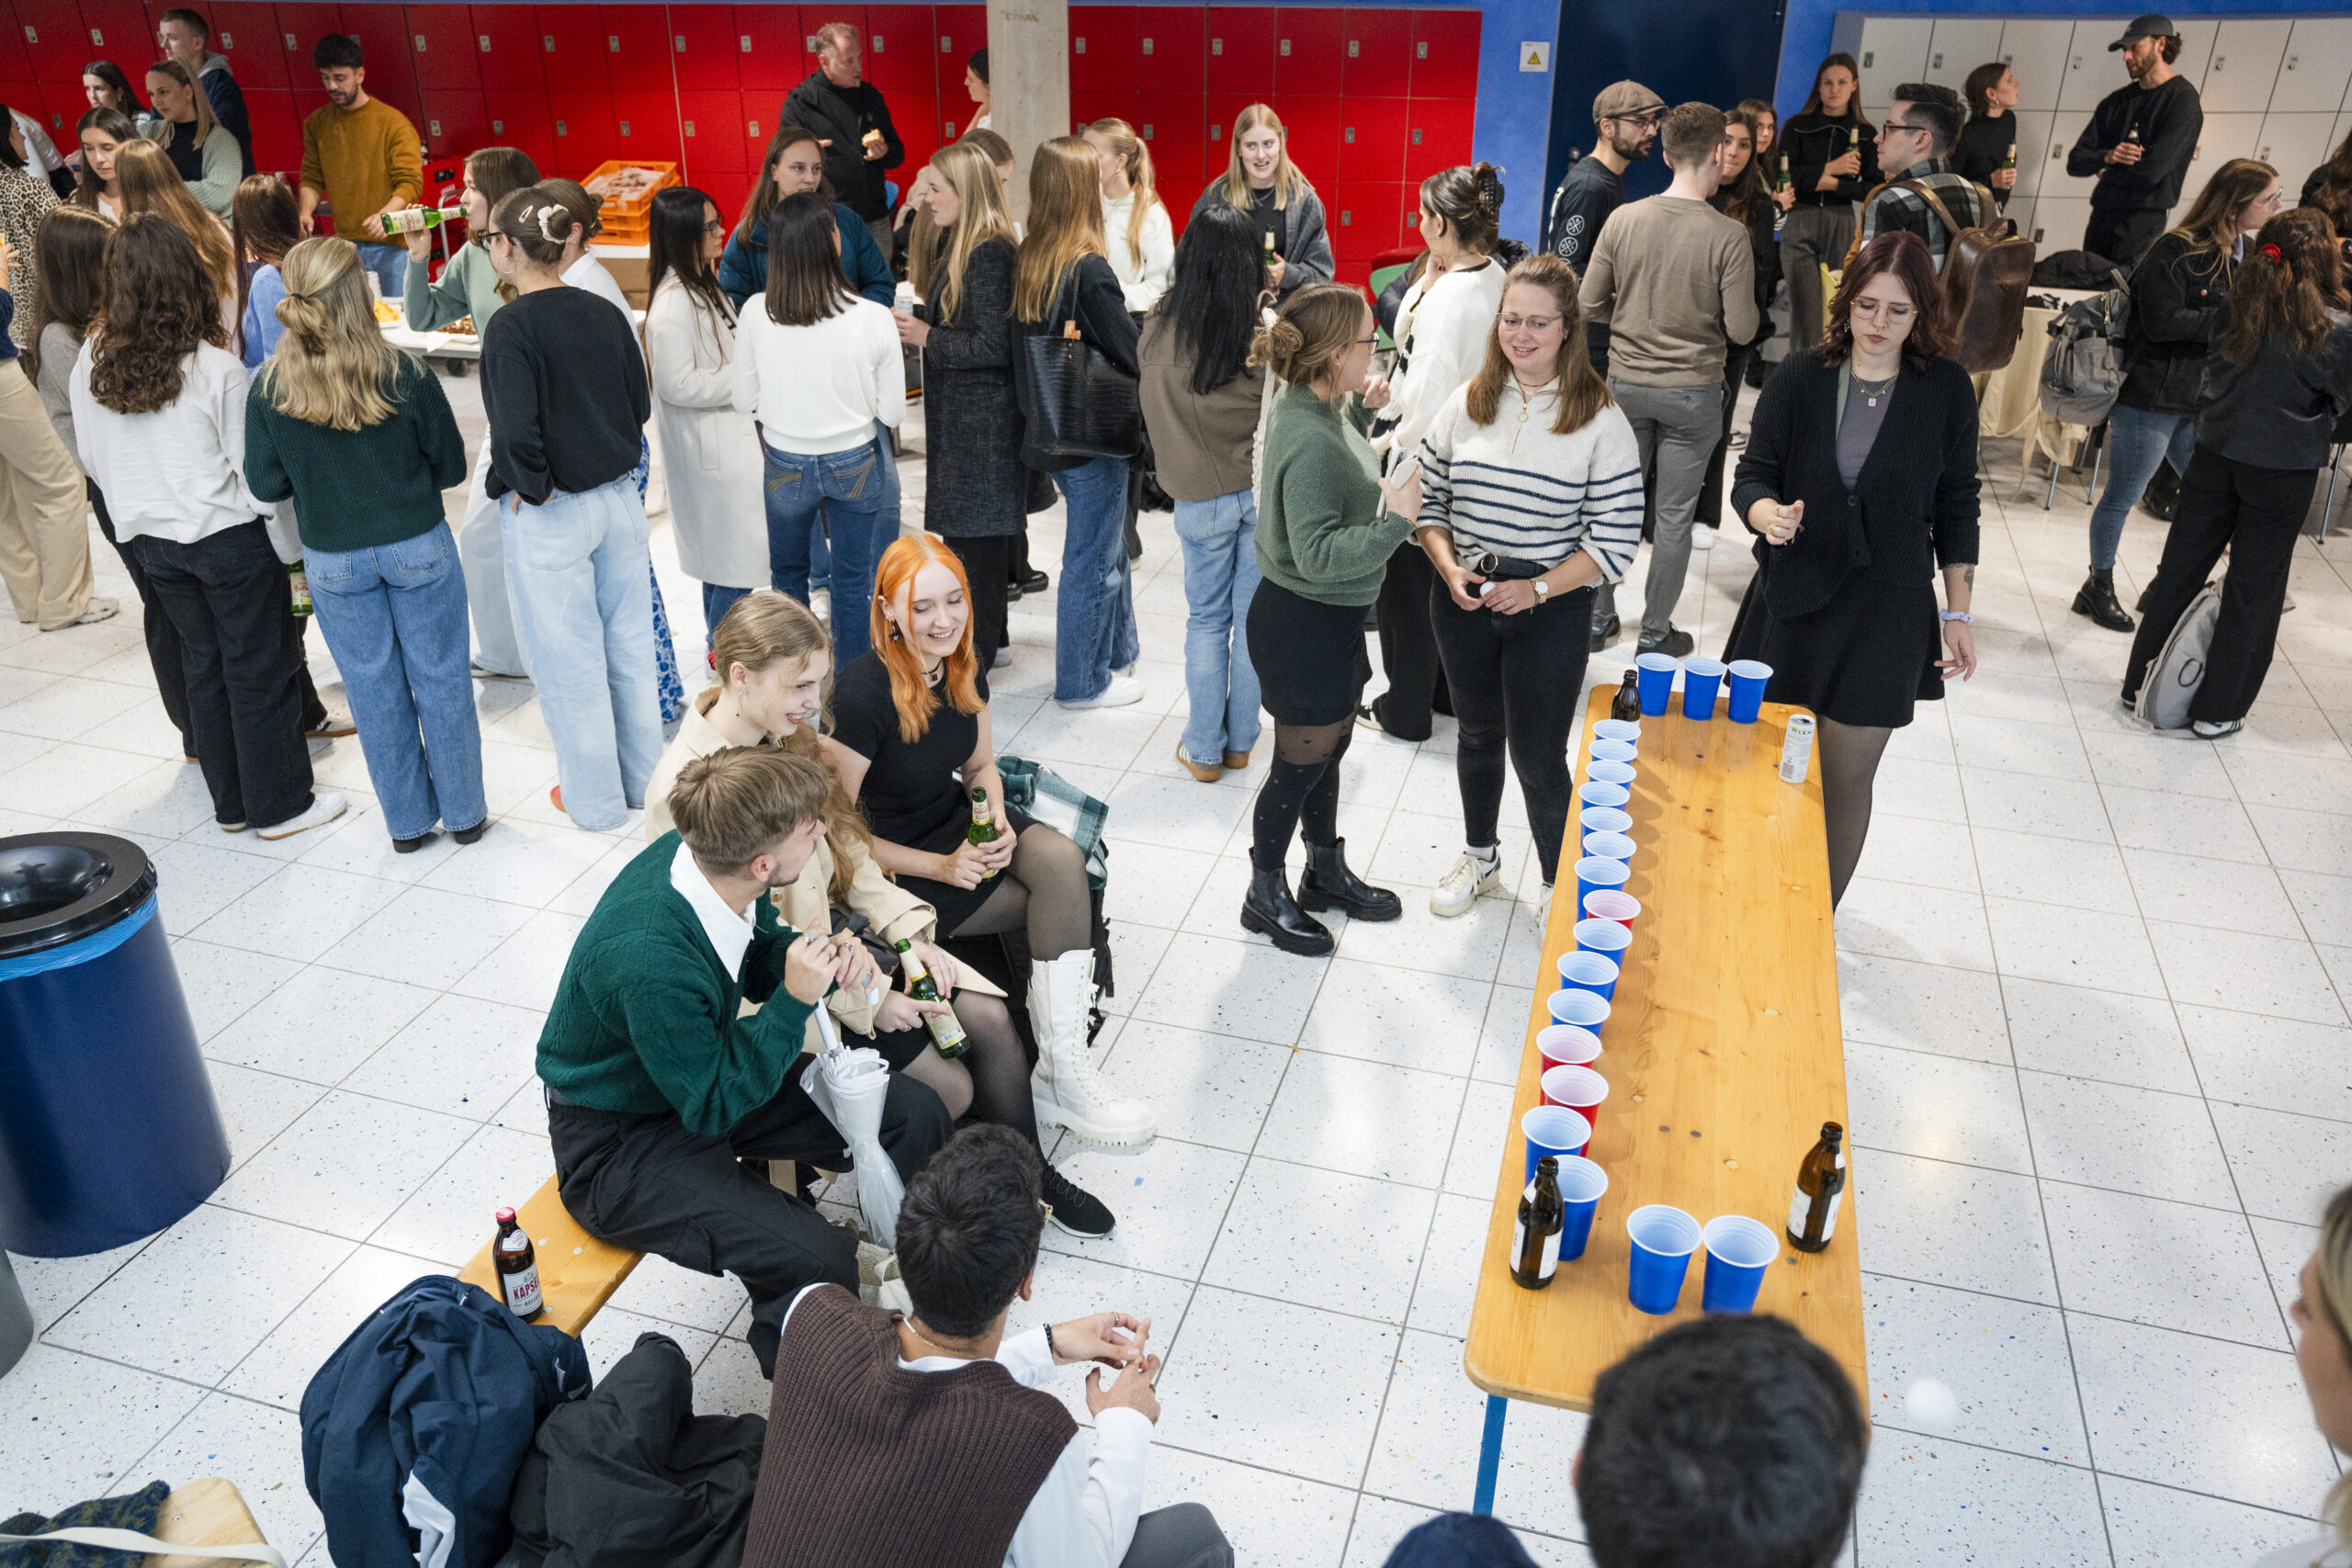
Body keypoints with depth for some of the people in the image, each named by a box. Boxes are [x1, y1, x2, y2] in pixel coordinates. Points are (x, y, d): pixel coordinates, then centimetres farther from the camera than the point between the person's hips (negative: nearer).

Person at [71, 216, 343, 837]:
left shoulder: (92, 362, -4)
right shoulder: (217, 369, -18)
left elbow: (92, 460, 6)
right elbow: (256, 470, -14)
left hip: (152, 540, 5)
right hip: (228, 535, -5)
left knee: (204, 664, 17)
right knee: (261, 669, 7)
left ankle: (231, 803, 27)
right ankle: (279, 805, 16)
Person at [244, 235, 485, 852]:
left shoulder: (269, 388, -11)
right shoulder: (406, 375, -17)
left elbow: (266, 484, -3)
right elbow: (450, 465, -6)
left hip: (332, 561, 2)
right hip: (418, 547, -2)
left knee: (374, 689, 14)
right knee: (441, 680, 12)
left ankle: (408, 821, 26)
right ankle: (464, 813, 23)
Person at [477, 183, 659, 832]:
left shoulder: (511, 327, -18)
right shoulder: (604, 313, 1)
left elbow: (515, 432, -24)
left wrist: (532, 488, -9)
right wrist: (608, 460, 12)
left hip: (548, 516, -6)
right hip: (619, 500, 6)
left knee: (570, 660, 8)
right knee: (629, 646, 17)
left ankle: (595, 799, 22)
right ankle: (645, 782, 30)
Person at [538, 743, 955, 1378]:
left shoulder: (716, 865, -15)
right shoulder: (649, 961, -38)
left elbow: (761, 958, 5)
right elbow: (713, 1106, -24)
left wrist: (826, 958, -16)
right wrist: (797, 999, -30)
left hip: (706, 1071, 8)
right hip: (619, 1145, -8)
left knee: (915, 1114, 1)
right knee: (820, 1262, -26)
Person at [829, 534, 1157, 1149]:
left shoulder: (964, 668, -4)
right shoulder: (862, 695, -24)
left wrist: (996, 820, -9)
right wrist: (942, 867, -22)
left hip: (956, 818, 6)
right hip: (895, 863, -6)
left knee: (1062, 861, -23)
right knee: (1061, 909, -17)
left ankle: (1061, 1072, -20)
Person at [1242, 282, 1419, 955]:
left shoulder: (1321, 408, 2)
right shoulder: (1309, 439, -29)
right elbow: (1318, 553, -31)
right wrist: (1395, 522, -28)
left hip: (1331, 619, 10)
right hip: (1302, 625, -10)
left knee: (1329, 748, 23)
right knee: (1301, 762, 7)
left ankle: (1327, 873, 43)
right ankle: (1265, 895, 28)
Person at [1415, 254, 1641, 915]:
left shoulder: (1600, 420, -12)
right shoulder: (1468, 401, -1)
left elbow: (1616, 538, -12)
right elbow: (1429, 498, 4)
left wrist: (1536, 588, -19)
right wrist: (1449, 568, -12)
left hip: (1551, 608, -4)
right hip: (1462, 599, 4)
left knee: (1538, 757, 2)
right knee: (1478, 734, 21)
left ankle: (1561, 886, 23)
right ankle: (1480, 858, 43)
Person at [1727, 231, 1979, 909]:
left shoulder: (1946, 390, -2)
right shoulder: (1800, 376, -2)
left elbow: (1956, 505, 5)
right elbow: (1753, 474, -1)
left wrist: (1957, 613, 4)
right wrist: (1767, 513, -25)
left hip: (1885, 613, 0)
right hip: (1792, 599, 1)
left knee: (1845, 780, 4)